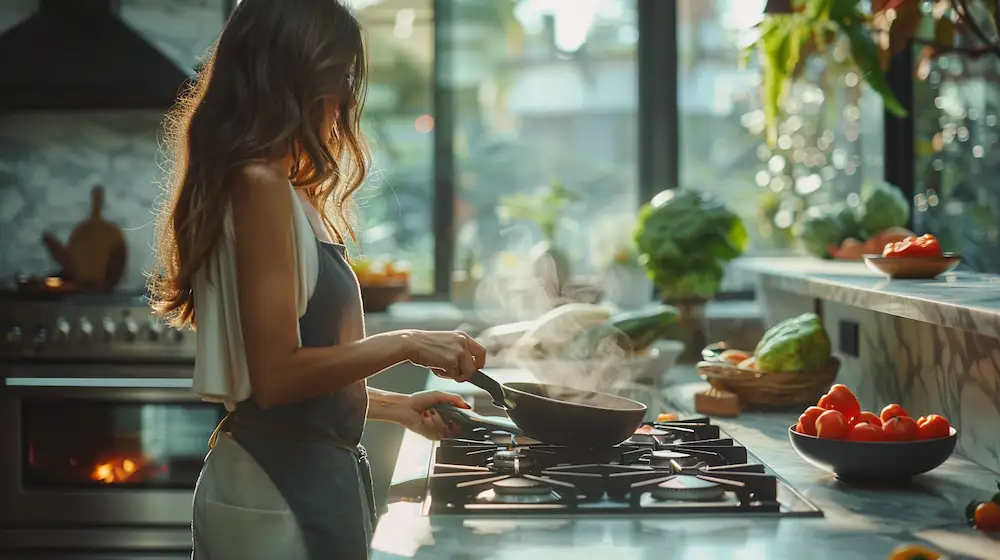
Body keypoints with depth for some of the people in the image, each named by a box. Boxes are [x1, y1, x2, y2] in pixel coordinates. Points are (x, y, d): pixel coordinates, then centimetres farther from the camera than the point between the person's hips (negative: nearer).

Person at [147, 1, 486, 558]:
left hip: (304, 475, 9)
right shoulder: (260, 184, -15)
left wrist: (396, 407, 22)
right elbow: (276, 375, -21)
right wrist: (404, 345, -15)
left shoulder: (277, 187, 13)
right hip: (282, 490, -9)